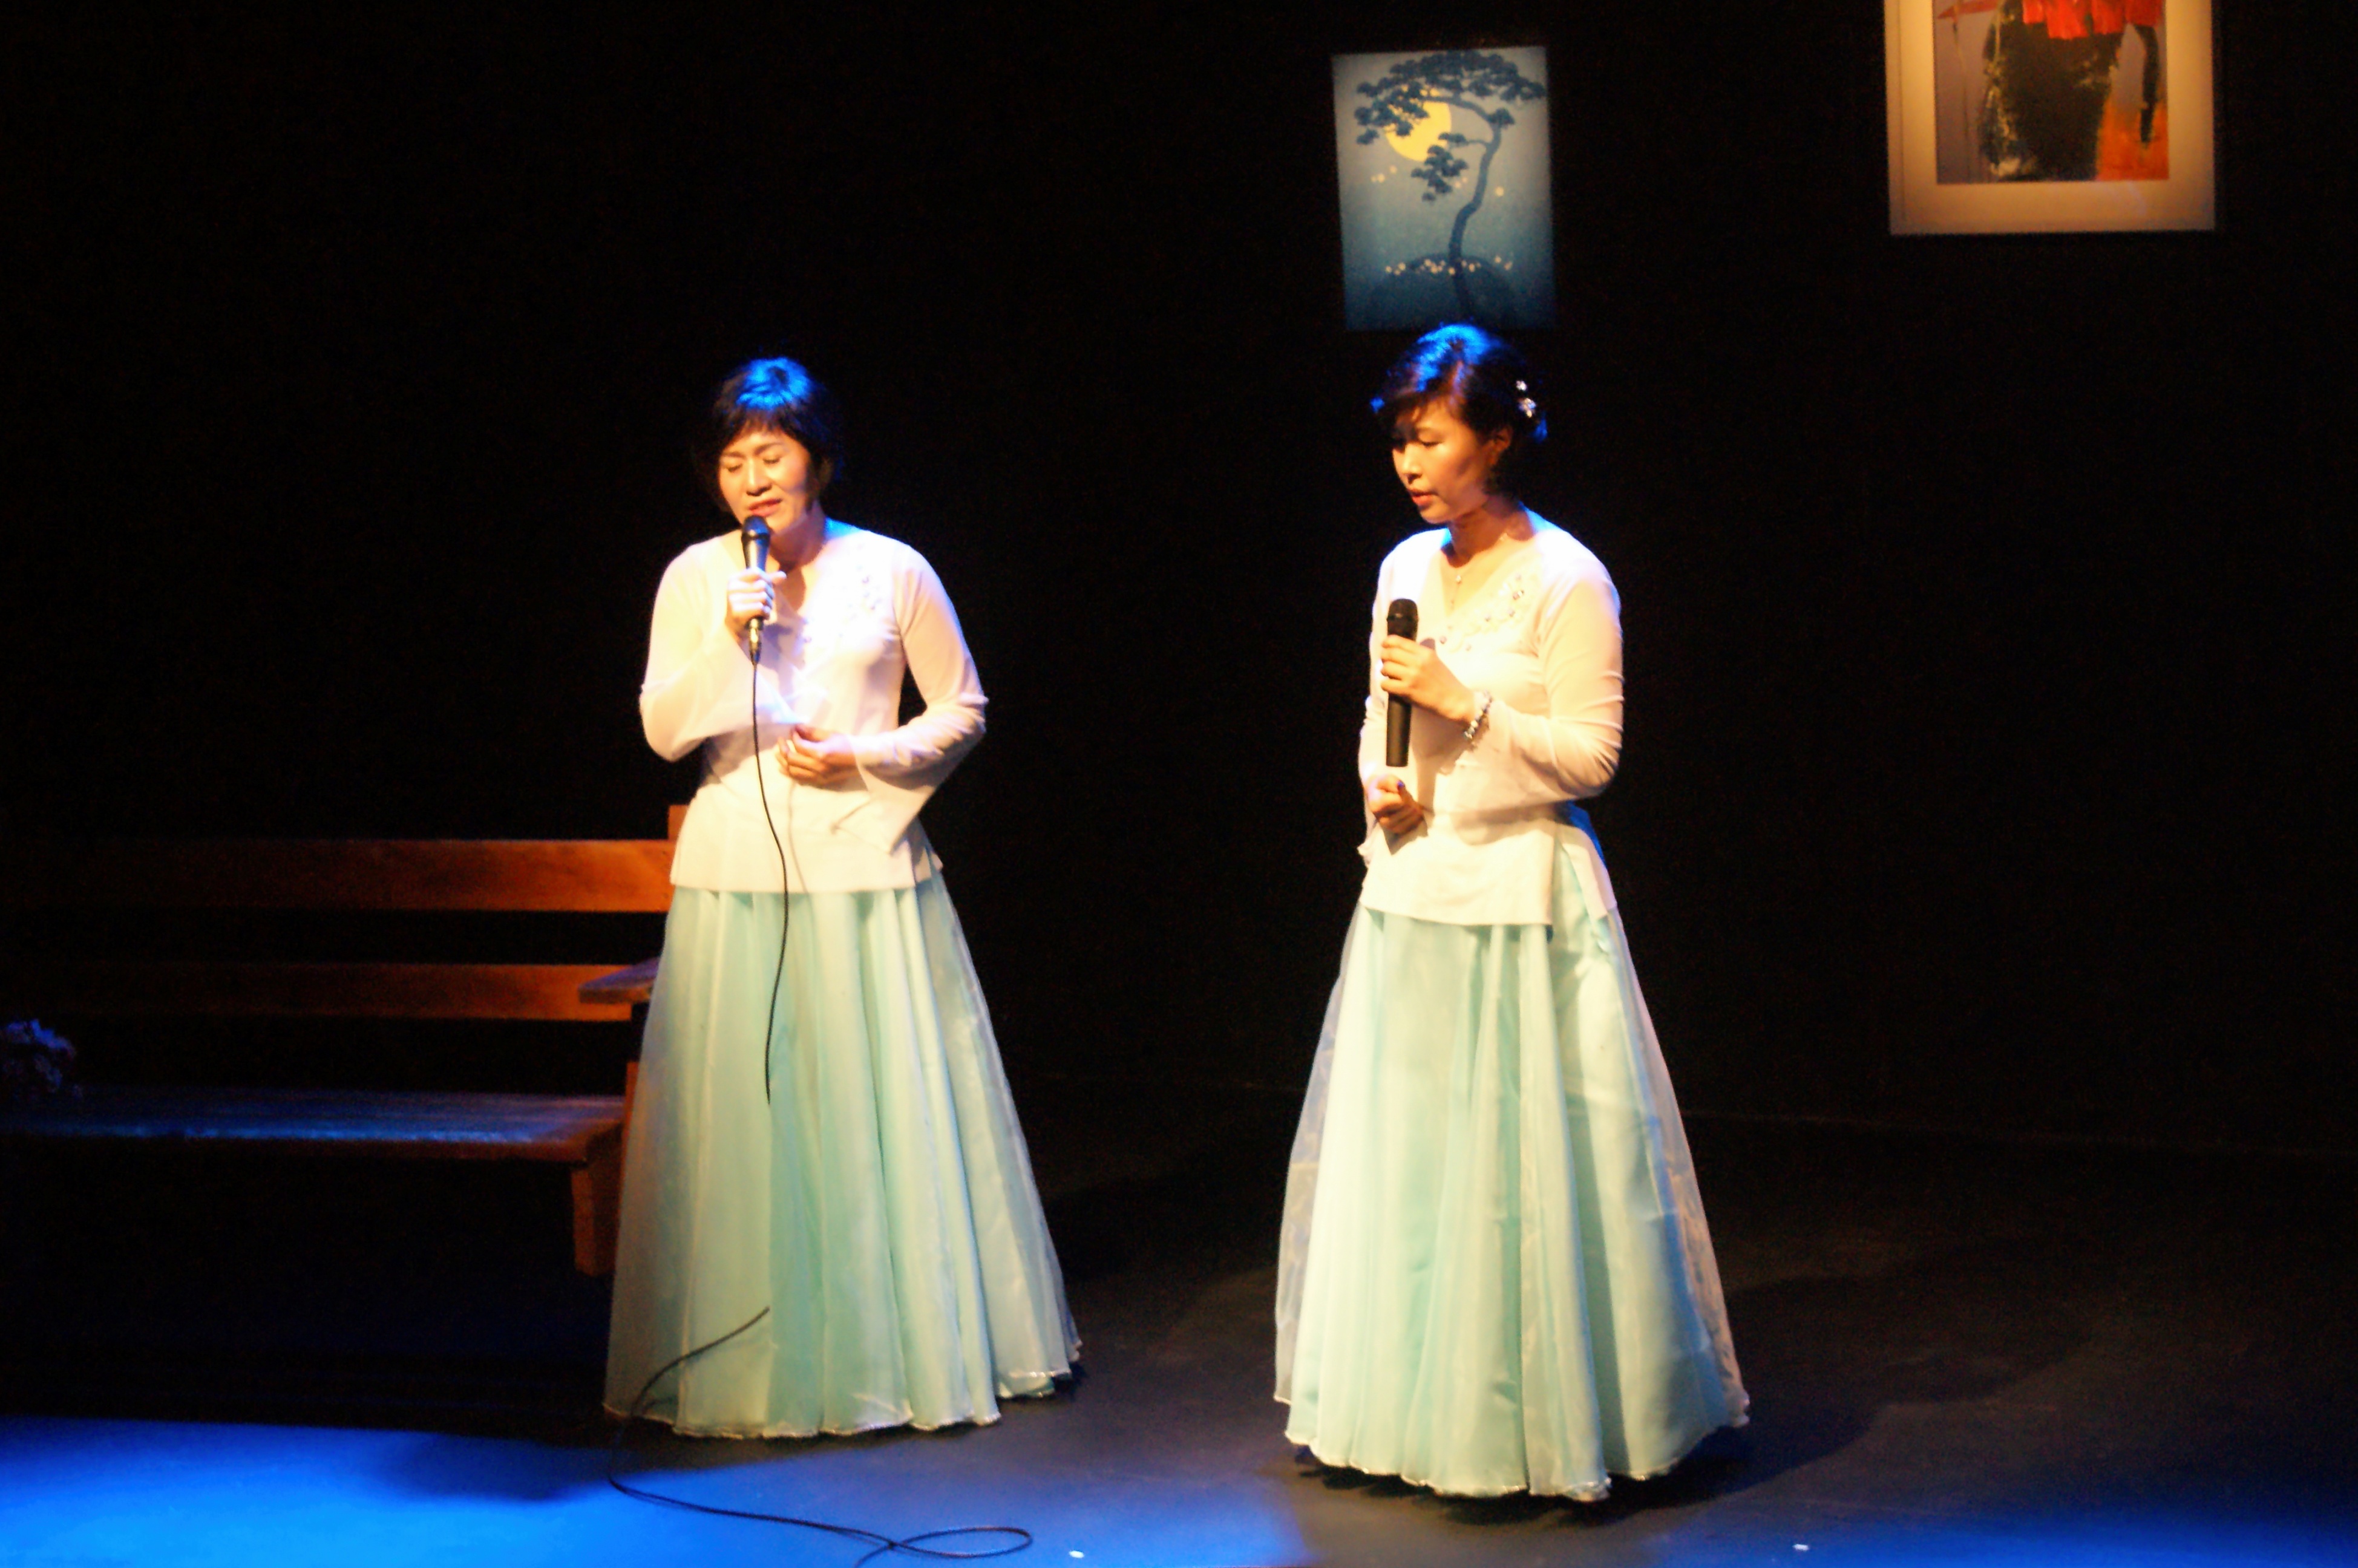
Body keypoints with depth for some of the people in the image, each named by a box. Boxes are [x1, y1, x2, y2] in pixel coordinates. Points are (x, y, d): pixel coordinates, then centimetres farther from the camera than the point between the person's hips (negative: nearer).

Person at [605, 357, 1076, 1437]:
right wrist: (729, 641, -13)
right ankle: (758, 1362, 10)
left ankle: (917, 1343, 16)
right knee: (746, 1123, 1)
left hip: (867, 872, -1)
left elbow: (962, 711, 7)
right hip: (736, 876, 1)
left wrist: (864, 758, -7)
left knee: (890, 1115, 4)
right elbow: (663, 730, 0)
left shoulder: (891, 573, 2)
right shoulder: (695, 579, 5)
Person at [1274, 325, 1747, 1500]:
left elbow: (1591, 753, -11)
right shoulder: (1406, 568, 10)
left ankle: (1535, 1417, 8)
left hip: (1519, 900, -7)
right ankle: (1406, 1403, 23)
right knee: (1396, 1153, 11)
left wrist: (1468, 704, -19)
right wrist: (1376, 782, 0)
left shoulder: (1565, 581, -10)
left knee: (1514, 1161, -3)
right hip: (1410, 889, 7)